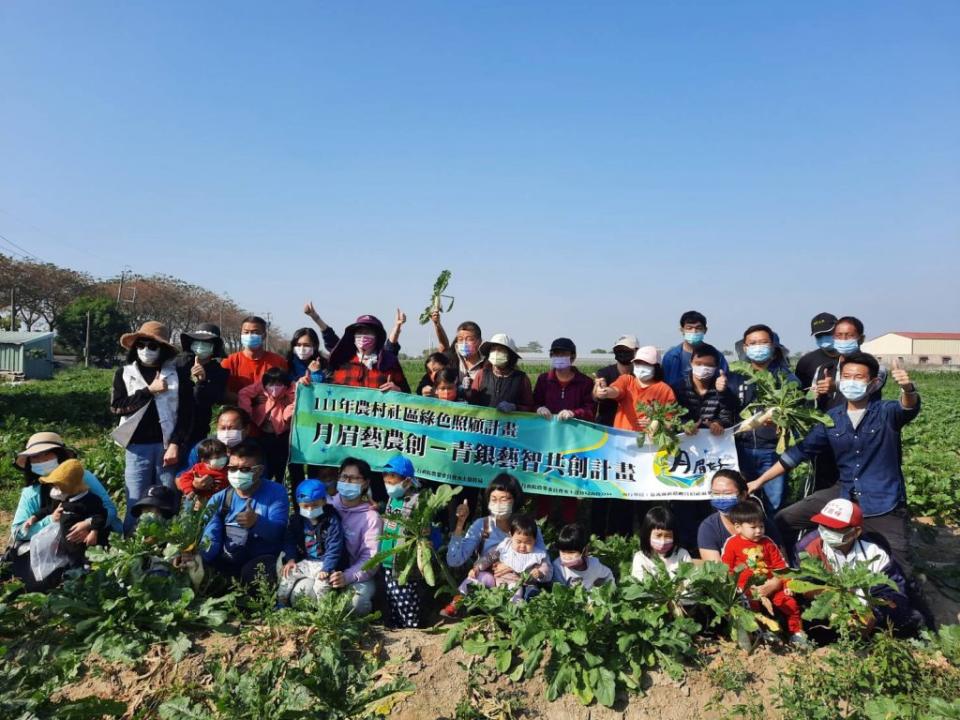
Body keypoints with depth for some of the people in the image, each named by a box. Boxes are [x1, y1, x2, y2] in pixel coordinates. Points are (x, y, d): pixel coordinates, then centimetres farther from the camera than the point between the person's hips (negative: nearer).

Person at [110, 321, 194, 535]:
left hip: (167, 445, -1)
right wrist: (149, 391, -8)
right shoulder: (124, 373, 10)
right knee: (136, 504, 2)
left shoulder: (177, 373, 3)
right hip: (137, 447, 1)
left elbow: (186, 413, -1)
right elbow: (116, 406, -2)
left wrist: (175, 444, -8)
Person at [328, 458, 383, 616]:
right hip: (323, 570, 3)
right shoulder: (327, 505, 4)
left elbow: (370, 558, -12)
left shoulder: (371, 517, -6)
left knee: (358, 602, -32)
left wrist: (347, 577, -27)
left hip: (356, 575, -2)